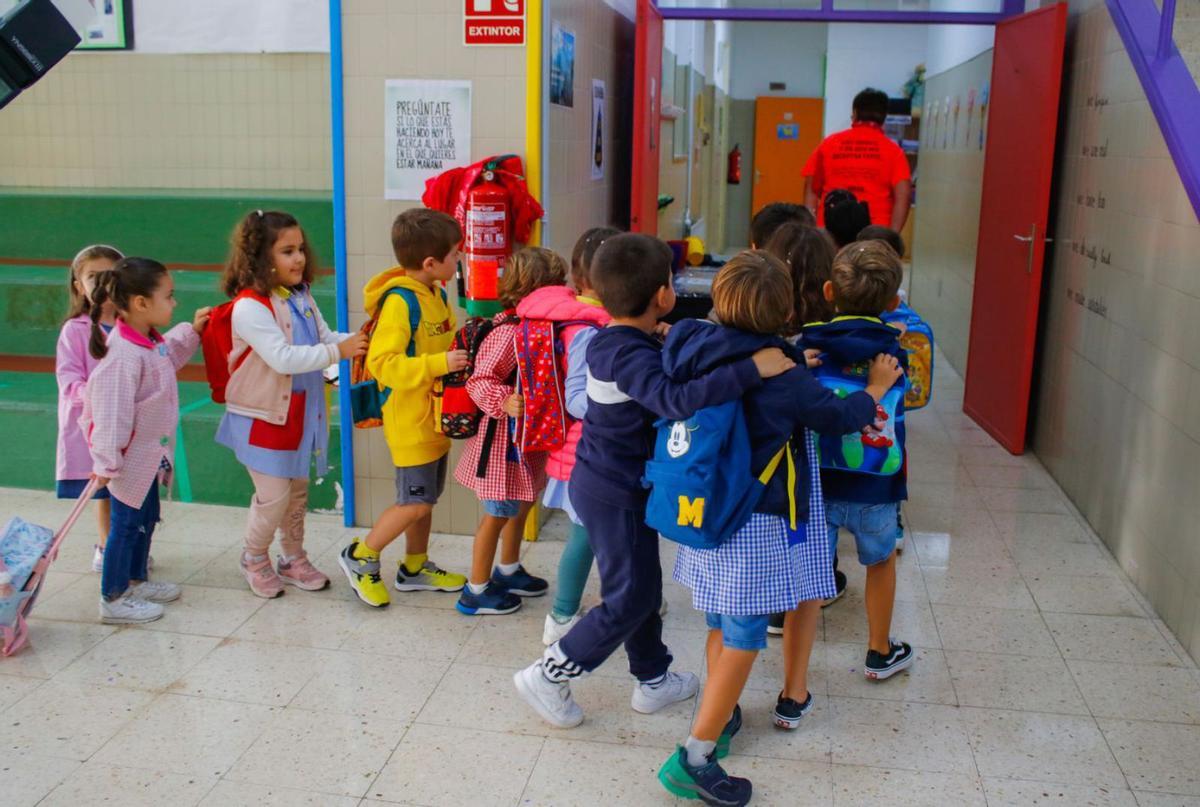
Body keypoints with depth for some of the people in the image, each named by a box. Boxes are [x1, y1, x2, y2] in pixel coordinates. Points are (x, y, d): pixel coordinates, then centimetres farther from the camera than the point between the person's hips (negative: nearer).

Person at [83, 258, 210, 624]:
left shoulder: (151, 342, 1)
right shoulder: (123, 354, -30)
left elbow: (171, 355, 26)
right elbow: (111, 413, -28)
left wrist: (192, 330, 17)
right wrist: (106, 463, -25)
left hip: (148, 454, 10)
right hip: (131, 457, -10)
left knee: (146, 518, 22)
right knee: (127, 524, 2)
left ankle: (136, 580, 40)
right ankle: (113, 599, 16)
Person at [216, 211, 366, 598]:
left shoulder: (301, 297, 3)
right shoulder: (249, 306, -23)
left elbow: (325, 337, 7)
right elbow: (283, 358, -31)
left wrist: (356, 340, -13)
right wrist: (337, 352, -30)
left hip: (300, 412, 8)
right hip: (263, 417, -7)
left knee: (297, 489, 18)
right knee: (274, 495, -2)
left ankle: (294, 559, 35)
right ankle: (254, 559, 24)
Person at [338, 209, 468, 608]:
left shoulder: (436, 294, 6)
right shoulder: (399, 302, -21)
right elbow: (382, 363, -26)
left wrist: (466, 352, 1)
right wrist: (439, 363, -32)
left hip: (435, 417, 9)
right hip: (411, 421, -9)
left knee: (425, 497, 17)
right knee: (416, 502, -2)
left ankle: (415, 567, 33)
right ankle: (360, 557, 17)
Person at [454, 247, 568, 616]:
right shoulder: (508, 334, -24)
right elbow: (479, 381, -26)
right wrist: (504, 402, -41)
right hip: (505, 437, -9)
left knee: (522, 503, 23)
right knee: (499, 513, 3)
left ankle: (508, 571, 43)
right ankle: (475, 591, 18)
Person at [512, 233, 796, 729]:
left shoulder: (606, 342, 2)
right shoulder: (635, 358, -27)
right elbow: (678, 400, -45)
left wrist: (658, 341, 15)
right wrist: (751, 369, -45)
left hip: (596, 480, 10)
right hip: (618, 496, -10)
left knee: (642, 586, 20)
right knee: (630, 599, 3)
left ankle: (654, 679, 34)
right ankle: (547, 677, 12)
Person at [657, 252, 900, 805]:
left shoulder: (697, 349, -7)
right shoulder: (781, 376, -19)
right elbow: (840, 415, -6)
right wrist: (878, 386, 13)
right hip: (754, 525, -7)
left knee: (722, 626, 24)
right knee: (743, 641, 1)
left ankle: (720, 716, 41)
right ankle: (694, 759, 3)